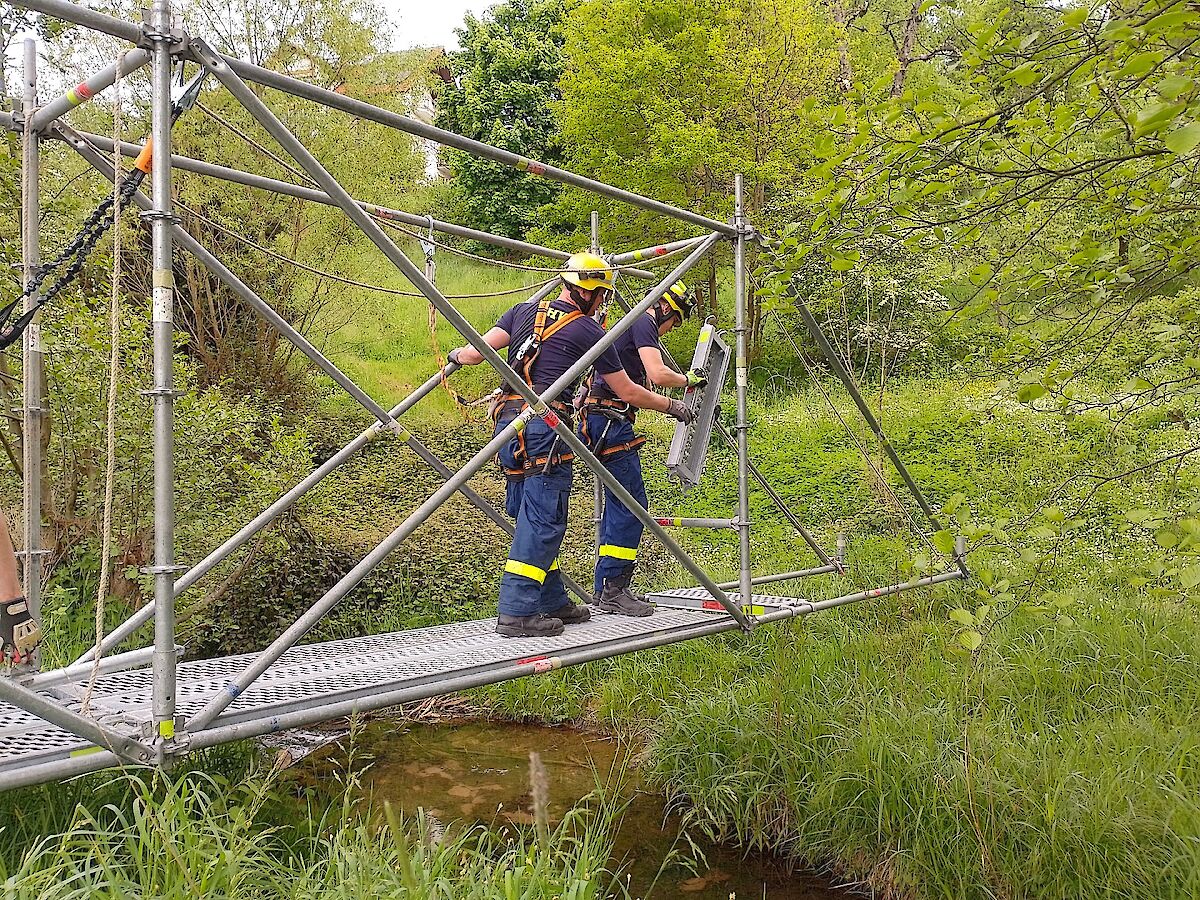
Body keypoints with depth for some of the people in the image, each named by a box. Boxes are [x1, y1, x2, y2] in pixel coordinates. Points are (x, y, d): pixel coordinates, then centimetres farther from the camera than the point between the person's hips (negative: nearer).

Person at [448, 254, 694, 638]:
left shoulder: (524, 311, 16)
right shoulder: (589, 331, 2)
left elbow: (476, 352, 11)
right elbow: (628, 393, 7)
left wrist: (457, 356, 34)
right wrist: (671, 406, 22)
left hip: (507, 422, 8)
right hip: (543, 425, -7)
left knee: (531, 517, 13)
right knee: (543, 521, -5)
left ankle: (552, 602, 22)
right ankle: (517, 612, -7)